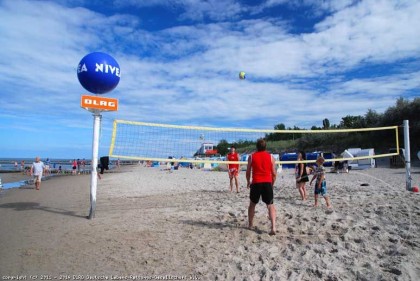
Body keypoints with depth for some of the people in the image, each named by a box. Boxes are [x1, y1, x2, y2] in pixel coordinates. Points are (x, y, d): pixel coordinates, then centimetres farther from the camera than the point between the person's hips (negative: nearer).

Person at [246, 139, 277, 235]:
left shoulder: (251, 156, 4)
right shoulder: (270, 157, 5)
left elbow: (248, 171, 8)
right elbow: (274, 173, 5)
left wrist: (248, 182, 24)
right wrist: (272, 184, 19)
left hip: (256, 183, 0)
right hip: (267, 183, 0)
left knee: (252, 204, 19)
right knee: (270, 205, 4)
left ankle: (250, 225, 29)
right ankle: (273, 227, -11)